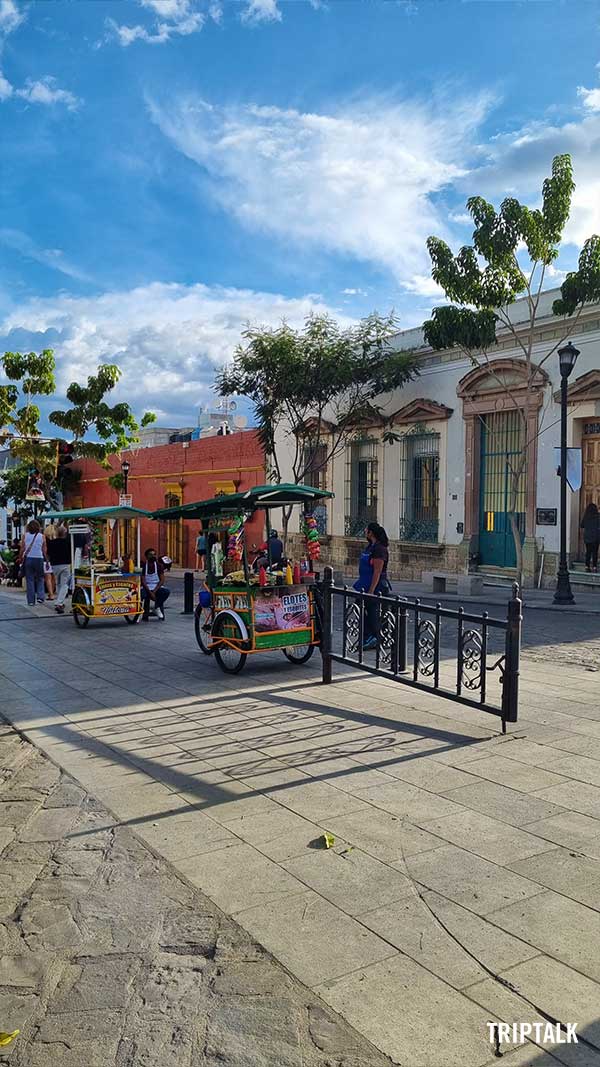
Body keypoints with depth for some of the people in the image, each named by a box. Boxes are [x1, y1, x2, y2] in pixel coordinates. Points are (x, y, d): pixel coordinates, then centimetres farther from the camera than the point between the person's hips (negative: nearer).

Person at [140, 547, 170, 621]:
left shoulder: (159, 565, 3)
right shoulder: (143, 566, -2)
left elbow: (162, 580, -5)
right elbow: (143, 581, -9)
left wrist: (154, 591, -18)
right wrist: (150, 593, -20)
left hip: (157, 588, 2)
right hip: (146, 588, -2)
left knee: (167, 591, -30)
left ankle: (157, 607, -3)